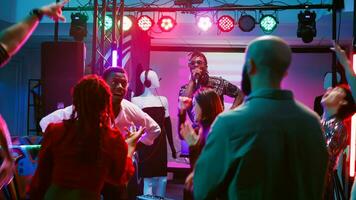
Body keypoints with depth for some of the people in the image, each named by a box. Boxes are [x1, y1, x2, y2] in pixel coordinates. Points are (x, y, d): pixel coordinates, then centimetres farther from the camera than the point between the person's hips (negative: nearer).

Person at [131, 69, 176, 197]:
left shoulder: (163, 100, 11)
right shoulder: (137, 100, -3)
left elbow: (167, 124, 14)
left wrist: (172, 146, 15)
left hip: (160, 145, 5)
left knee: (161, 178, 8)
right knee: (147, 177, -5)